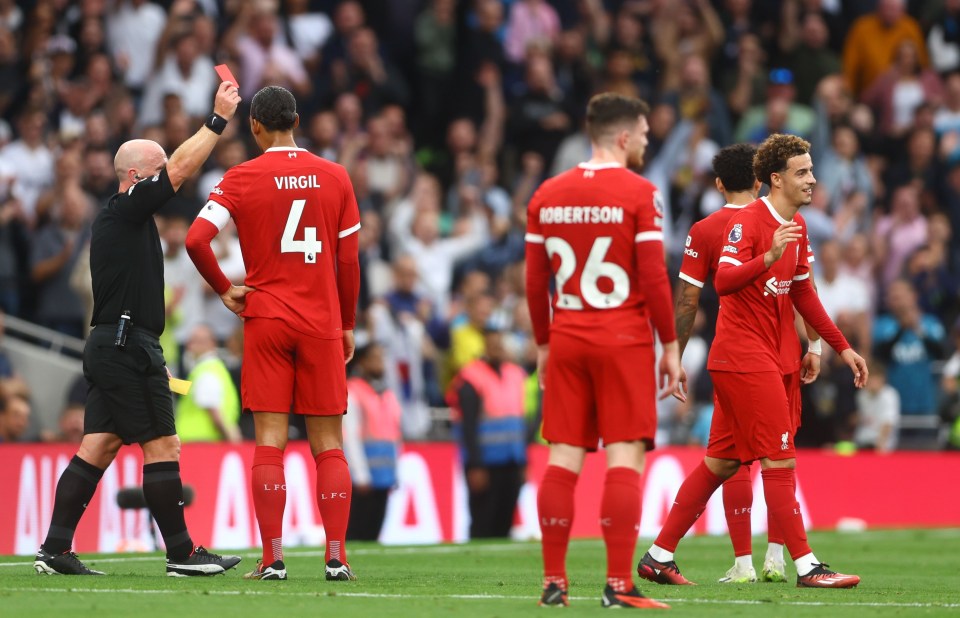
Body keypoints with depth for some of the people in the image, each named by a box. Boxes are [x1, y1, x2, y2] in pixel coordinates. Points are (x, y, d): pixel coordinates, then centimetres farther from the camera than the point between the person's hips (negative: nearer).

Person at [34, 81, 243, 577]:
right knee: (162, 447, -5)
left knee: (98, 447, 6)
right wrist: (218, 119, -9)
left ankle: (55, 550, 3)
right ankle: (182, 554, -2)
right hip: (127, 347, -10)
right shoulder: (126, 210, -9)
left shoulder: (122, 219, 20)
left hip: (110, 347, 10)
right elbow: (181, 169, -16)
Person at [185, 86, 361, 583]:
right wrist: (347, 325, 13)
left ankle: (272, 559, -6)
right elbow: (349, 260, 5)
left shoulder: (241, 178, -2)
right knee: (328, 444, 5)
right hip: (322, 323, 1)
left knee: (269, 442, -1)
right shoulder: (335, 177, 4)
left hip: (265, 320, -1)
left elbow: (195, 239, -12)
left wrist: (224, 290, 1)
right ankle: (336, 557, -2)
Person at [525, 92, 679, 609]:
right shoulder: (639, 193, -7)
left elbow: (534, 281, 10)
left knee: (562, 459, 6)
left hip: (567, 339, 5)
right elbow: (653, 277, -10)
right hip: (624, 341, -5)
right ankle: (619, 584, -10)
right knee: (624, 458, -4)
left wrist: (543, 344, 19)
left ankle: (553, 581, 6)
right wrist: (670, 346, -3)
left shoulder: (547, 195, 8)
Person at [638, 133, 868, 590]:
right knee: (781, 459, -9)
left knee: (722, 462, 10)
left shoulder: (797, 227, 15)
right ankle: (806, 566, -8)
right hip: (743, 358, -9)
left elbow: (802, 293, 24)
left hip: (764, 358, 9)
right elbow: (723, 282, -25)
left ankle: (659, 556, 14)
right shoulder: (747, 222, -13)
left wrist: (842, 347, 23)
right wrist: (769, 257, -40)